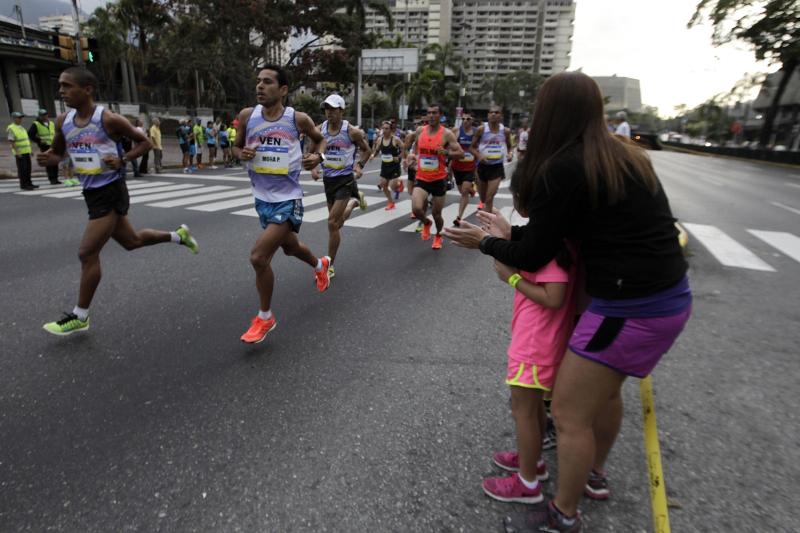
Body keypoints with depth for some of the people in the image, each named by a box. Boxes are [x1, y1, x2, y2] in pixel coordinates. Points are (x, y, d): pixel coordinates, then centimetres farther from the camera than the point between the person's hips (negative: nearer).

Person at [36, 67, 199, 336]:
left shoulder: (109, 120, -13)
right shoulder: (63, 121, 6)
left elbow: (144, 142, -4)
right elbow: (57, 152, 19)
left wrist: (122, 160, -19)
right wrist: (47, 158, -5)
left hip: (110, 192, -8)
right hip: (91, 193, 8)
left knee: (87, 253, -6)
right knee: (131, 241, 20)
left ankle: (80, 317, 7)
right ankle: (178, 235, 40)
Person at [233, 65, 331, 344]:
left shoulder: (298, 119, -9)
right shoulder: (247, 115, -2)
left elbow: (320, 139, 11)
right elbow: (236, 146, 12)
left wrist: (317, 157, -9)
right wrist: (242, 153, -11)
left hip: (288, 199, -5)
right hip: (262, 198, 6)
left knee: (258, 256, -16)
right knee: (290, 246, 25)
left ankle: (265, 317, 5)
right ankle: (320, 264, 59)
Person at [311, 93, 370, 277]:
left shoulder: (352, 131, -10)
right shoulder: (319, 130, -1)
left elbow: (366, 150, 5)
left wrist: (360, 165, -13)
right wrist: (313, 168, -7)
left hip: (345, 179, -5)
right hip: (328, 179, 5)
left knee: (332, 223, -14)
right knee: (337, 222, 21)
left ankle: (329, 266, 1)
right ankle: (354, 200, 55)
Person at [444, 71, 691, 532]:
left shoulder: (561, 169, -17)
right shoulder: (624, 155, 8)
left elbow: (532, 257, -10)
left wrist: (488, 243, 8)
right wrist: (512, 234, 12)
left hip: (630, 309, -9)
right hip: (671, 296, 9)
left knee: (569, 413, 7)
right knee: (605, 388, 28)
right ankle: (595, 474, 50)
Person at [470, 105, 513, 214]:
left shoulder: (505, 131, -3)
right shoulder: (481, 129, -8)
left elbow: (509, 147, 14)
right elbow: (472, 147, -2)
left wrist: (510, 154, -9)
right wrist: (479, 155, -22)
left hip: (497, 166, -1)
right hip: (483, 165, 1)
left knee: (489, 198, -9)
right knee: (482, 195, 17)